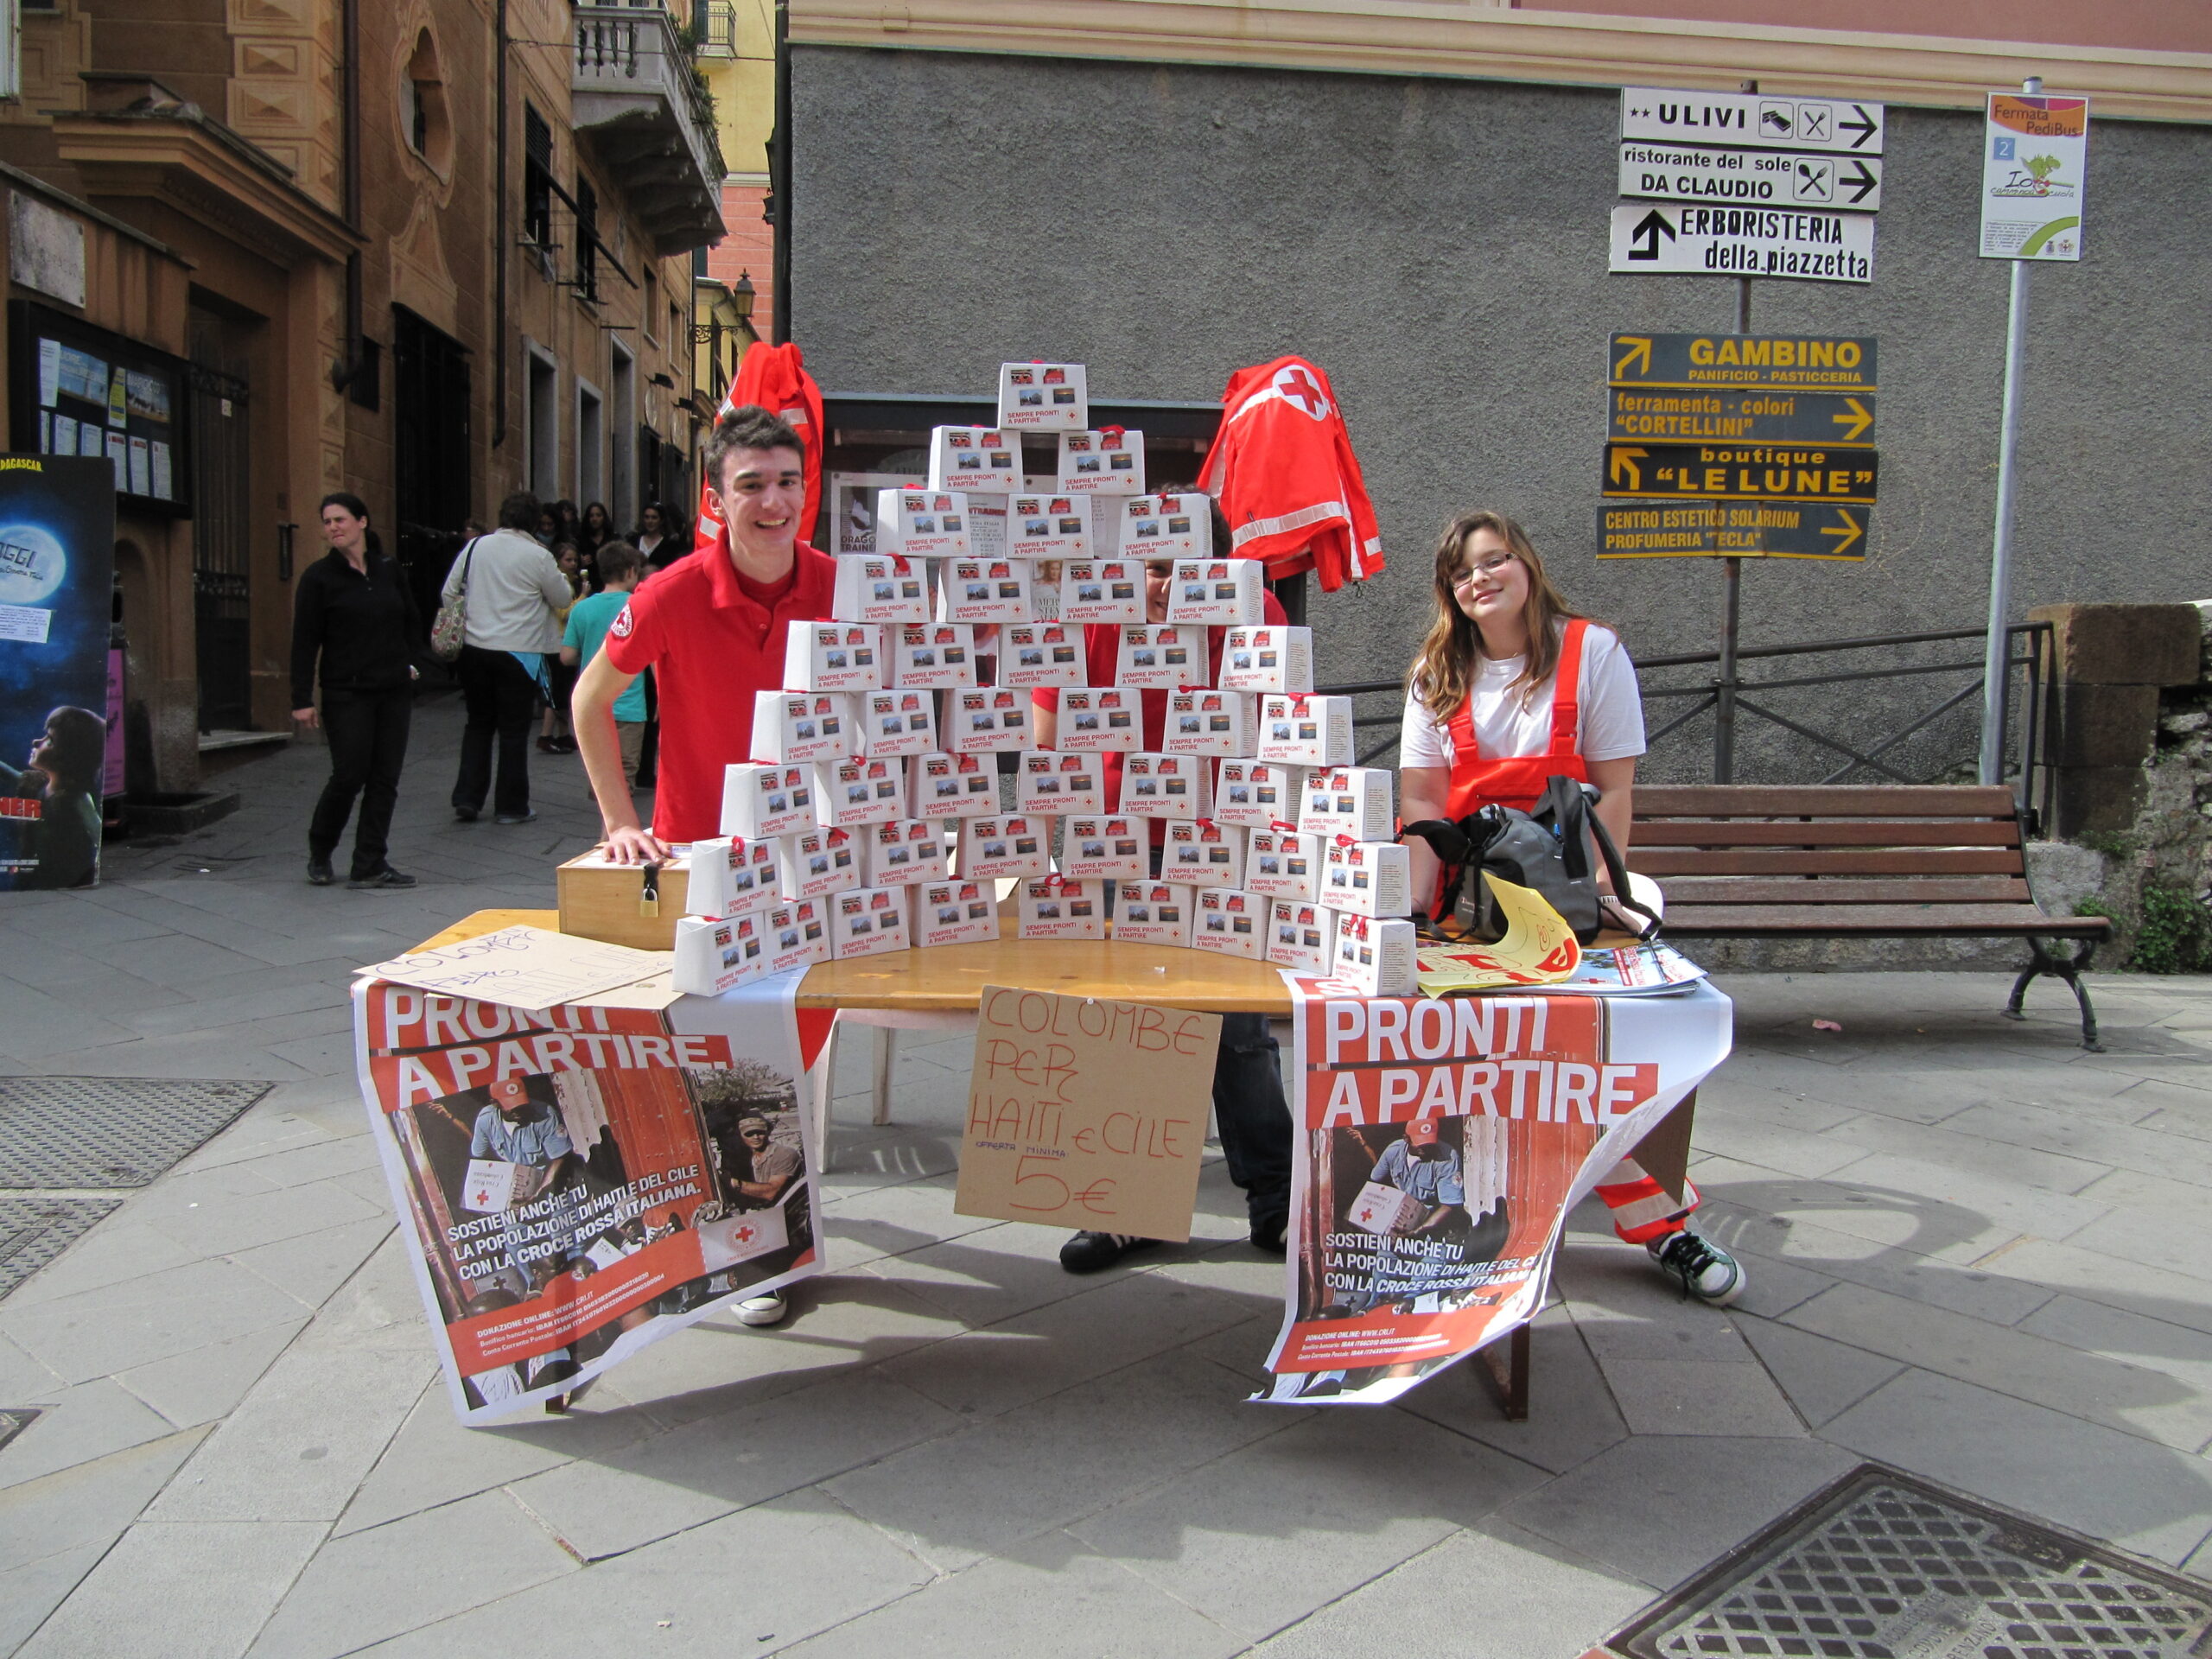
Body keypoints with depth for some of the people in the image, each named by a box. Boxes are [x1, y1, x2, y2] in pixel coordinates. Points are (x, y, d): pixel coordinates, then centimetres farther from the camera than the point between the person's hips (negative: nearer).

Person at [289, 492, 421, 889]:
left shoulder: (390, 570, 8)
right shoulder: (319, 577, -3)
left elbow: (412, 622, 20)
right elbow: (304, 641, -5)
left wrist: (412, 663, 5)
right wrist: (302, 699, -10)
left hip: (394, 691, 4)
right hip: (346, 695, -4)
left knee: (385, 779, 2)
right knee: (350, 776, -4)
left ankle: (369, 866, 8)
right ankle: (319, 852, 21)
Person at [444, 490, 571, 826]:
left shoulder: (474, 547, 2)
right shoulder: (538, 557, -9)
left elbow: (449, 593, 8)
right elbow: (562, 600, 2)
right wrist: (560, 576, 20)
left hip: (473, 649, 4)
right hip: (518, 653, -4)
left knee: (478, 725, 17)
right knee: (514, 731, 5)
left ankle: (466, 799, 14)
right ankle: (512, 807, 12)